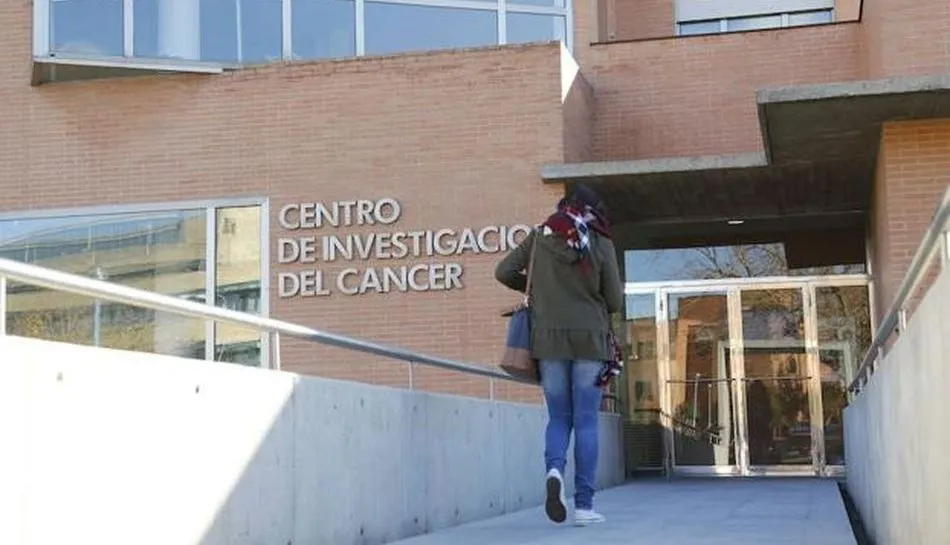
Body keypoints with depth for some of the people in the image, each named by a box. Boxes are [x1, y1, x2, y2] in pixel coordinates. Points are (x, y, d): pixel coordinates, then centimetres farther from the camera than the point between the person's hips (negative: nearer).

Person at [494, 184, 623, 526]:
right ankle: (584, 505, 0)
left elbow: (504, 272, 3)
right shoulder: (601, 244, 0)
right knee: (586, 422, 3)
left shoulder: (540, 237, 5)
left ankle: (554, 469, -18)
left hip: (549, 338, 2)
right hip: (589, 339, -2)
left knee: (558, 418, 11)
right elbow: (614, 301, -1)